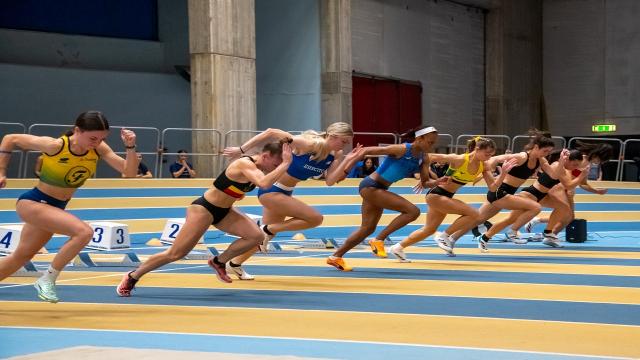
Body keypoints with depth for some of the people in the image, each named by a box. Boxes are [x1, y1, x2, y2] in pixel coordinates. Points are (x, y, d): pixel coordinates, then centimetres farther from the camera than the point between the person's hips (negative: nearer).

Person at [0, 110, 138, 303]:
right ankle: (47, 280, -12)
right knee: (84, 232, -26)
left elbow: (129, 172, -15)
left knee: (21, 256, 20)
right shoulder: (55, 146, -26)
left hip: (56, 208, 7)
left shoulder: (99, 149, -12)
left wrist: (130, 147, -30)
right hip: (32, 202, -7)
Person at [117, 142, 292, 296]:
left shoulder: (257, 166, -2)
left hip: (223, 211, 8)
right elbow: (264, 184, -45)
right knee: (175, 254, -5)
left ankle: (219, 262, 10)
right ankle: (132, 276, 13)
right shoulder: (245, 164, -28)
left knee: (256, 236, -9)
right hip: (203, 209, -8)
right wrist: (286, 163, -39)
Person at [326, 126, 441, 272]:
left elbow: (426, 182, 4)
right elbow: (366, 151, -17)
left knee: (368, 228, 16)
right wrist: (346, 169, -19)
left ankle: (335, 257, 26)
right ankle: (379, 240, -9)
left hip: (379, 190, 9)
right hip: (370, 186, -9)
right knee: (413, 211, -17)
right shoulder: (401, 149, -20)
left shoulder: (423, 159, 4)